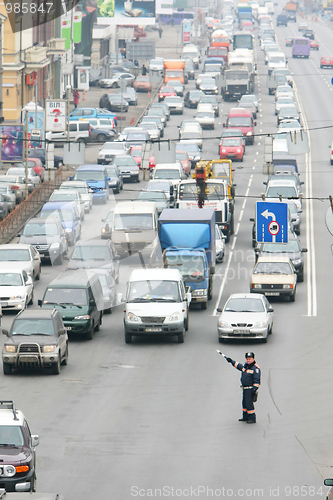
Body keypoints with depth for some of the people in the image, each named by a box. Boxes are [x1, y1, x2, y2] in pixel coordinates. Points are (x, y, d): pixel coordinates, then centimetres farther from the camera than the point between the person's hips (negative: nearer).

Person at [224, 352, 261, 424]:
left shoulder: (255, 368, -15)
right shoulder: (245, 366, 10)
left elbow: (257, 380, -19)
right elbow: (239, 366, 32)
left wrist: (255, 388, -28)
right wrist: (232, 361, 34)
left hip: (250, 389, -9)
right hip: (245, 389, 9)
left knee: (249, 404, -11)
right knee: (245, 403, 18)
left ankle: (252, 419, -7)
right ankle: (245, 417, 30)